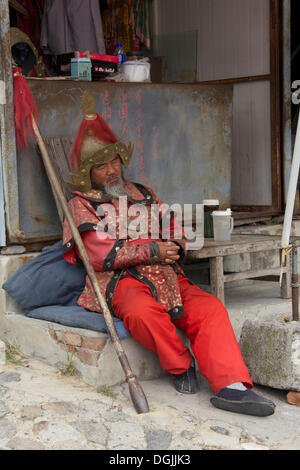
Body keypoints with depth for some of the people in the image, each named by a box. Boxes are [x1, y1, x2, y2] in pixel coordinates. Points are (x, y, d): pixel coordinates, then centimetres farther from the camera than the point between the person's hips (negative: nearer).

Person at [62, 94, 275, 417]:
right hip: (122, 282, -4)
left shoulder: (144, 195, 27)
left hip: (167, 277, 5)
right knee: (143, 313, -39)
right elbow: (99, 254, -5)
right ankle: (181, 366, -13)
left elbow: (176, 235, 26)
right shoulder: (82, 205, 10)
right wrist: (151, 251, -8)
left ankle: (231, 386, -36)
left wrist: (174, 248, 0)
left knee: (210, 308, -24)